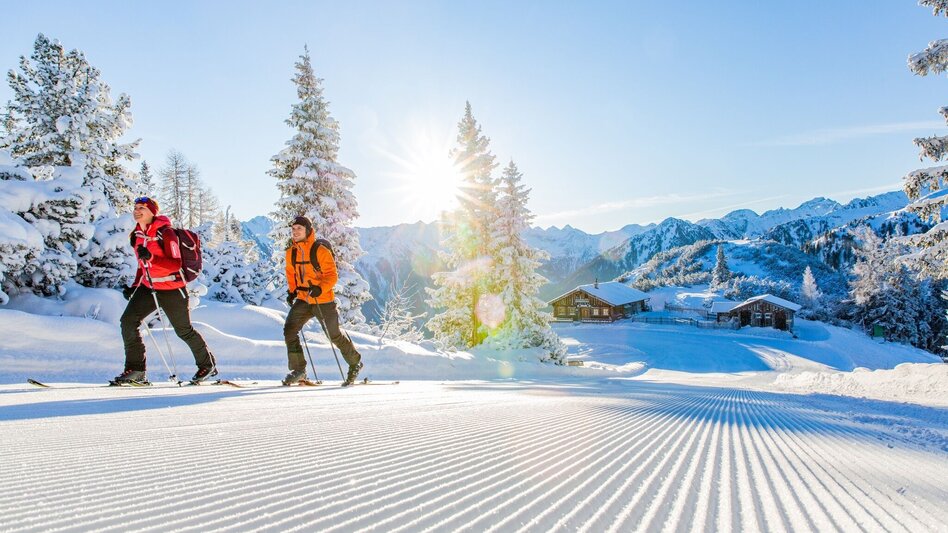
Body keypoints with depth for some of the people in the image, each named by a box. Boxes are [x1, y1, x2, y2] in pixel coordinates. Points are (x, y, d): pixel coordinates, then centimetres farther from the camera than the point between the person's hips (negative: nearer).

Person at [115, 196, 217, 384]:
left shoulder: (165, 233, -16)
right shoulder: (137, 235, 7)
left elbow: (176, 264, -23)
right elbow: (143, 265, 18)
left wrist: (151, 257, -36)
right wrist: (134, 287, 10)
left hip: (171, 289, -7)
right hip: (148, 287, 7)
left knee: (184, 330, 5)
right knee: (128, 321, -9)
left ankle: (207, 364, 25)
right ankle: (136, 370, -1)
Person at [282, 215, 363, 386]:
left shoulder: (320, 251, -15)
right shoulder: (291, 253, 3)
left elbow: (332, 276, -15)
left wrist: (320, 289, -31)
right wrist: (292, 291, 7)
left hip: (323, 301, -5)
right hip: (303, 300, 5)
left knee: (334, 336, 5)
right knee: (289, 330, -10)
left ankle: (355, 363, 27)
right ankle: (298, 369, 2)